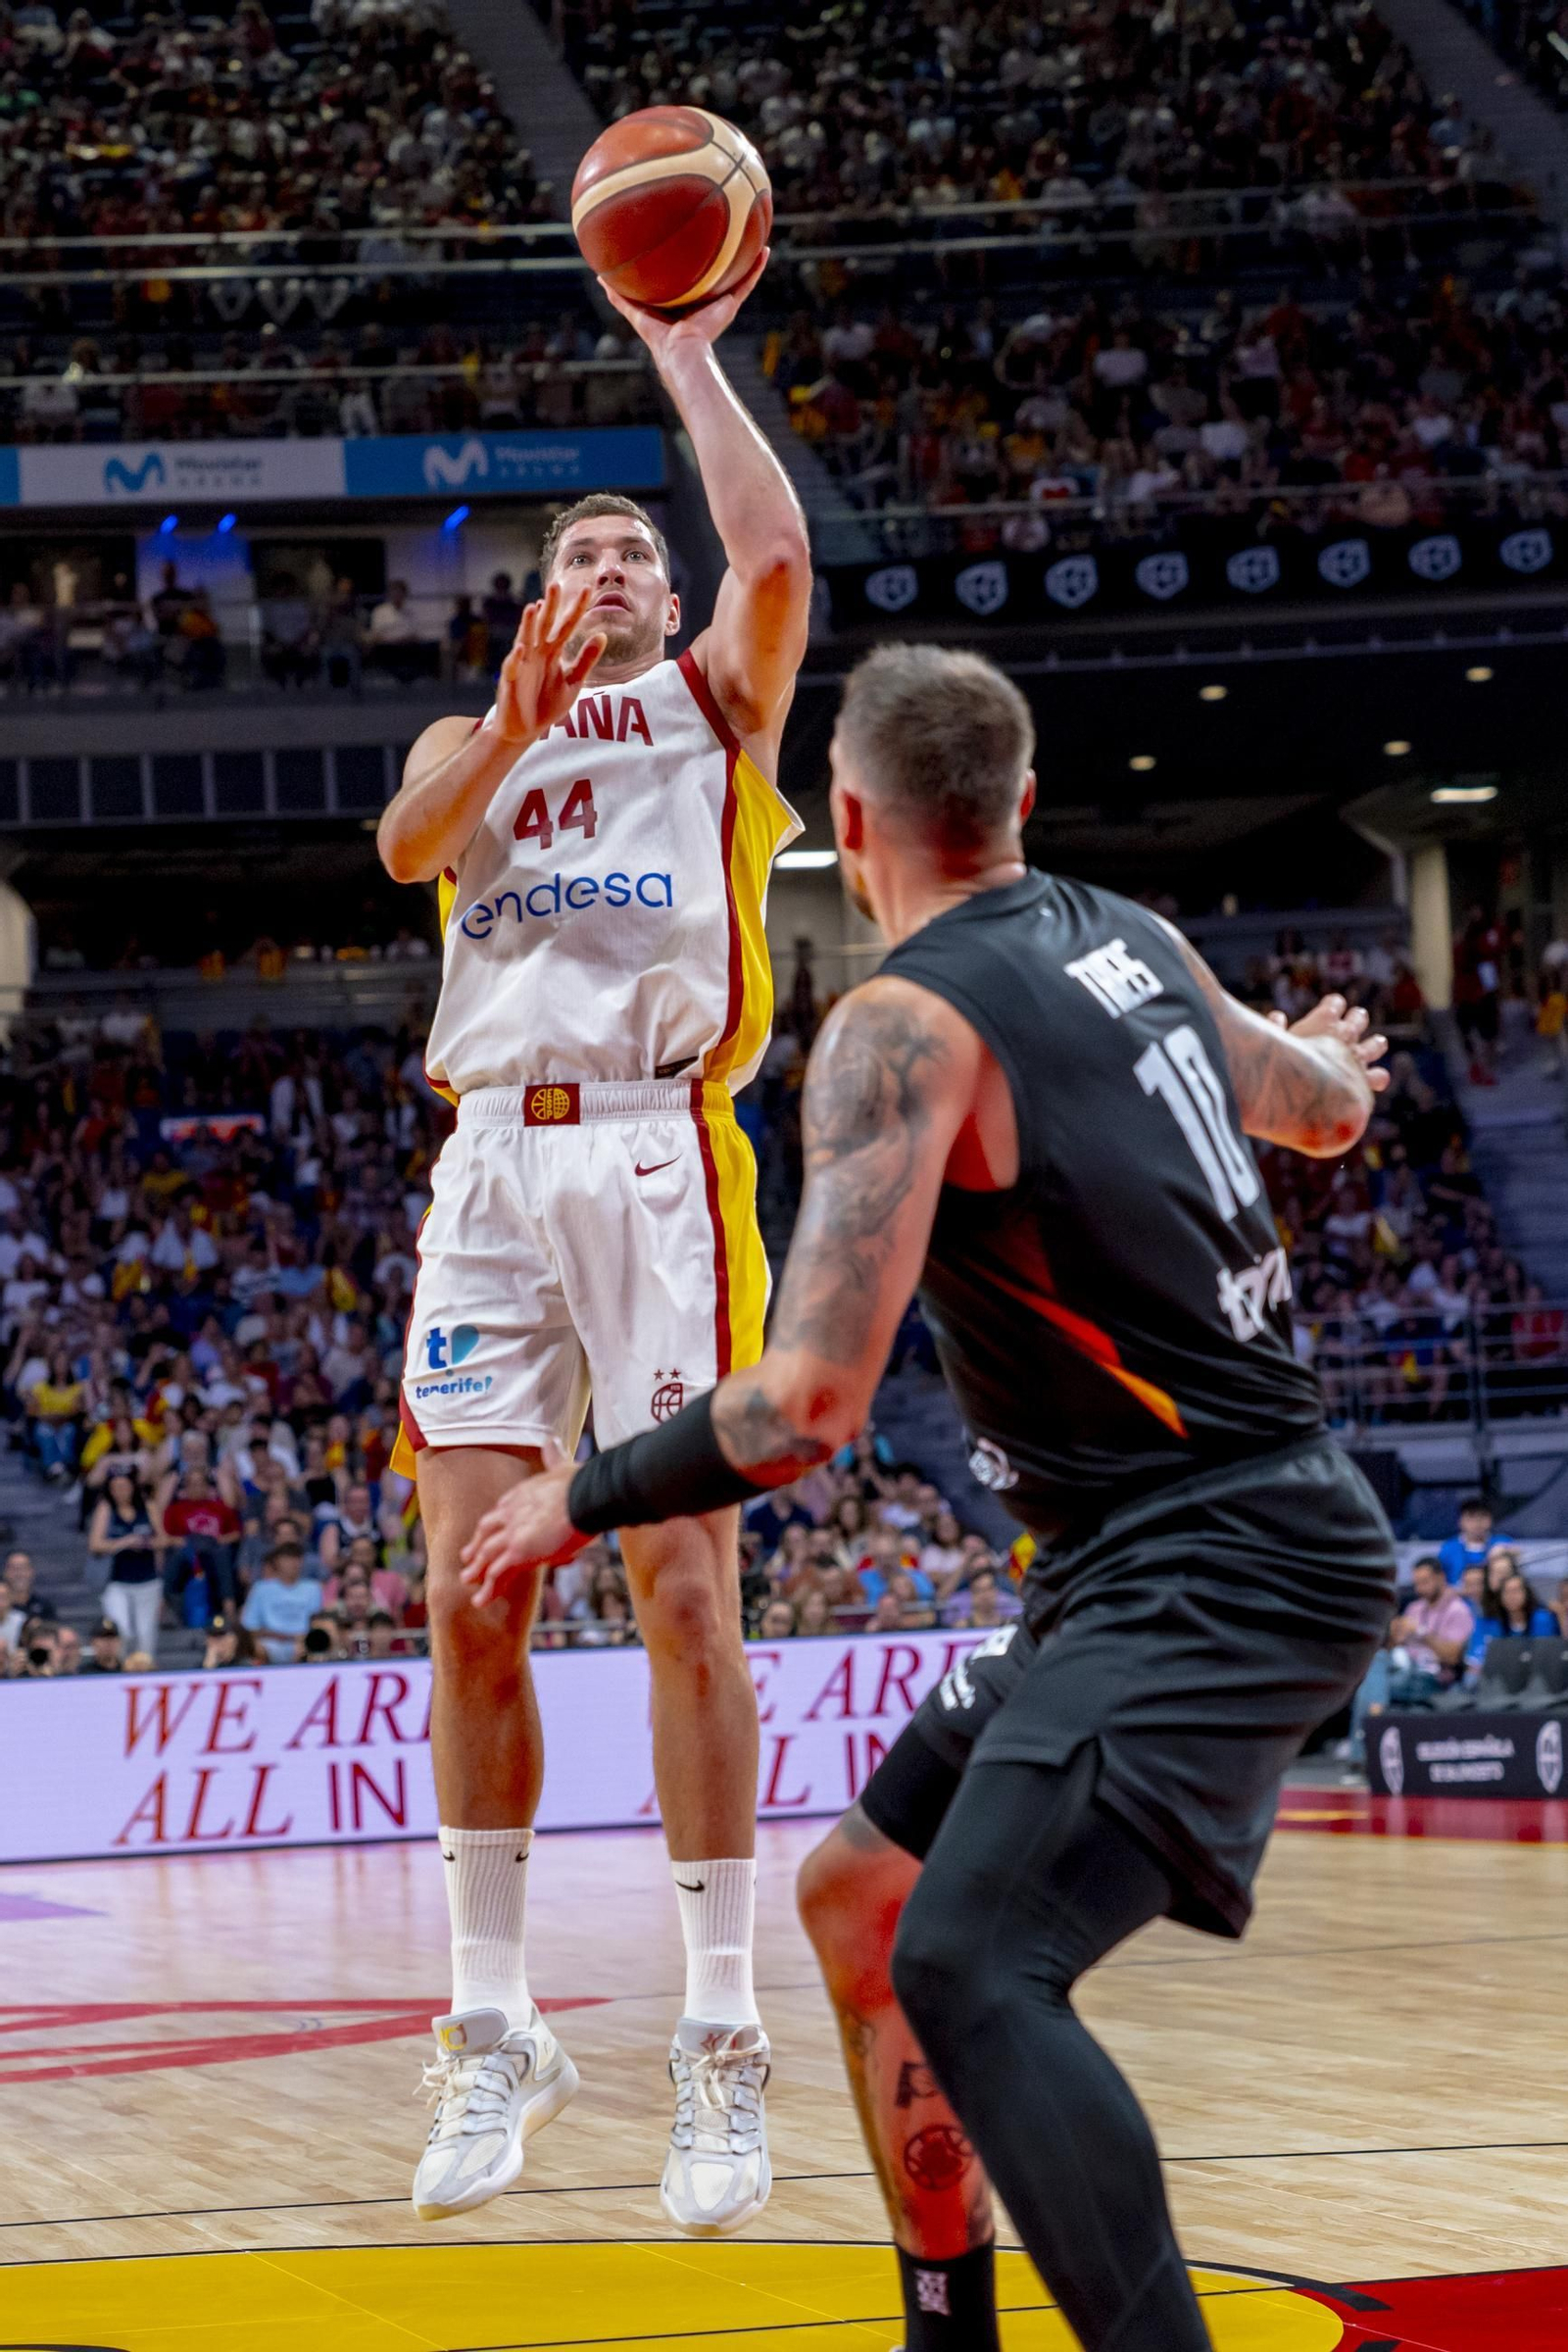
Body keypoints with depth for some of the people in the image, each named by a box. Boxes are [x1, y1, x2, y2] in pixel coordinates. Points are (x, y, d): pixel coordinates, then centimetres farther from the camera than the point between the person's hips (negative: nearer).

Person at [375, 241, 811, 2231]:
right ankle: (492, 2030, 7)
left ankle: (719, 2042, -6)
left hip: (658, 1153, -3)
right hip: (492, 1163, 3)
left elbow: (776, 552, -6)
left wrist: (684, 348, 1)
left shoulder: (713, 705, 16)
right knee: (471, 1600, -2)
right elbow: (407, 841, -2)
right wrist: (516, 715, -18)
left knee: (681, 1582, -9)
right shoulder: (471, 736, 22)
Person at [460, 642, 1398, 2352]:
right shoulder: (1126, 942, 10)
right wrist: (1323, 1060, 55)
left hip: (1212, 1569, -10)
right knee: (856, 1901, 19)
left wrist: (584, 1501, -5)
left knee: (971, 1968, -27)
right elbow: (1327, 1107, 30)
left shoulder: (906, 1023, -16)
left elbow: (804, 1405, -22)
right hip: (1139, 1574, 10)